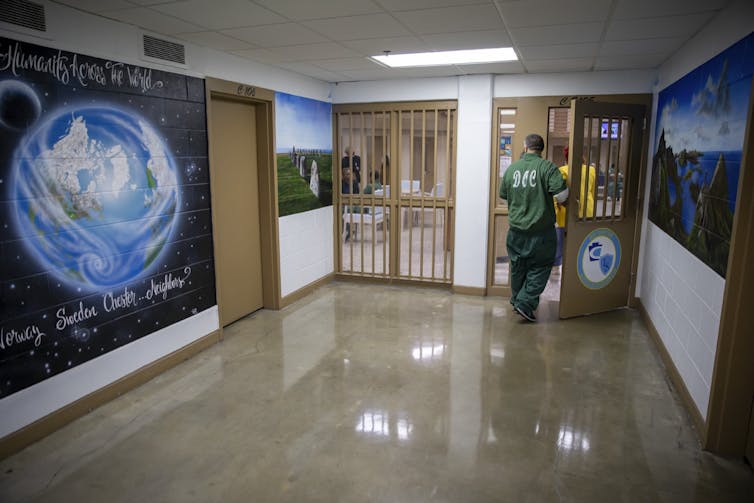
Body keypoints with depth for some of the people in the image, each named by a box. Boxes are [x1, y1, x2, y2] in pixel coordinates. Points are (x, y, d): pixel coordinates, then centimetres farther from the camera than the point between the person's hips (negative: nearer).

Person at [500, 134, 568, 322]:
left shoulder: (512, 168, 2)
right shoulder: (547, 167, -10)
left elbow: (503, 194, 13)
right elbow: (561, 194, -17)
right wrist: (560, 201, 5)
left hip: (516, 230, 4)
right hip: (541, 230, -4)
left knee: (518, 266, 18)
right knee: (540, 266, 9)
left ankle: (517, 301, 32)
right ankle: (525, 303, 3)